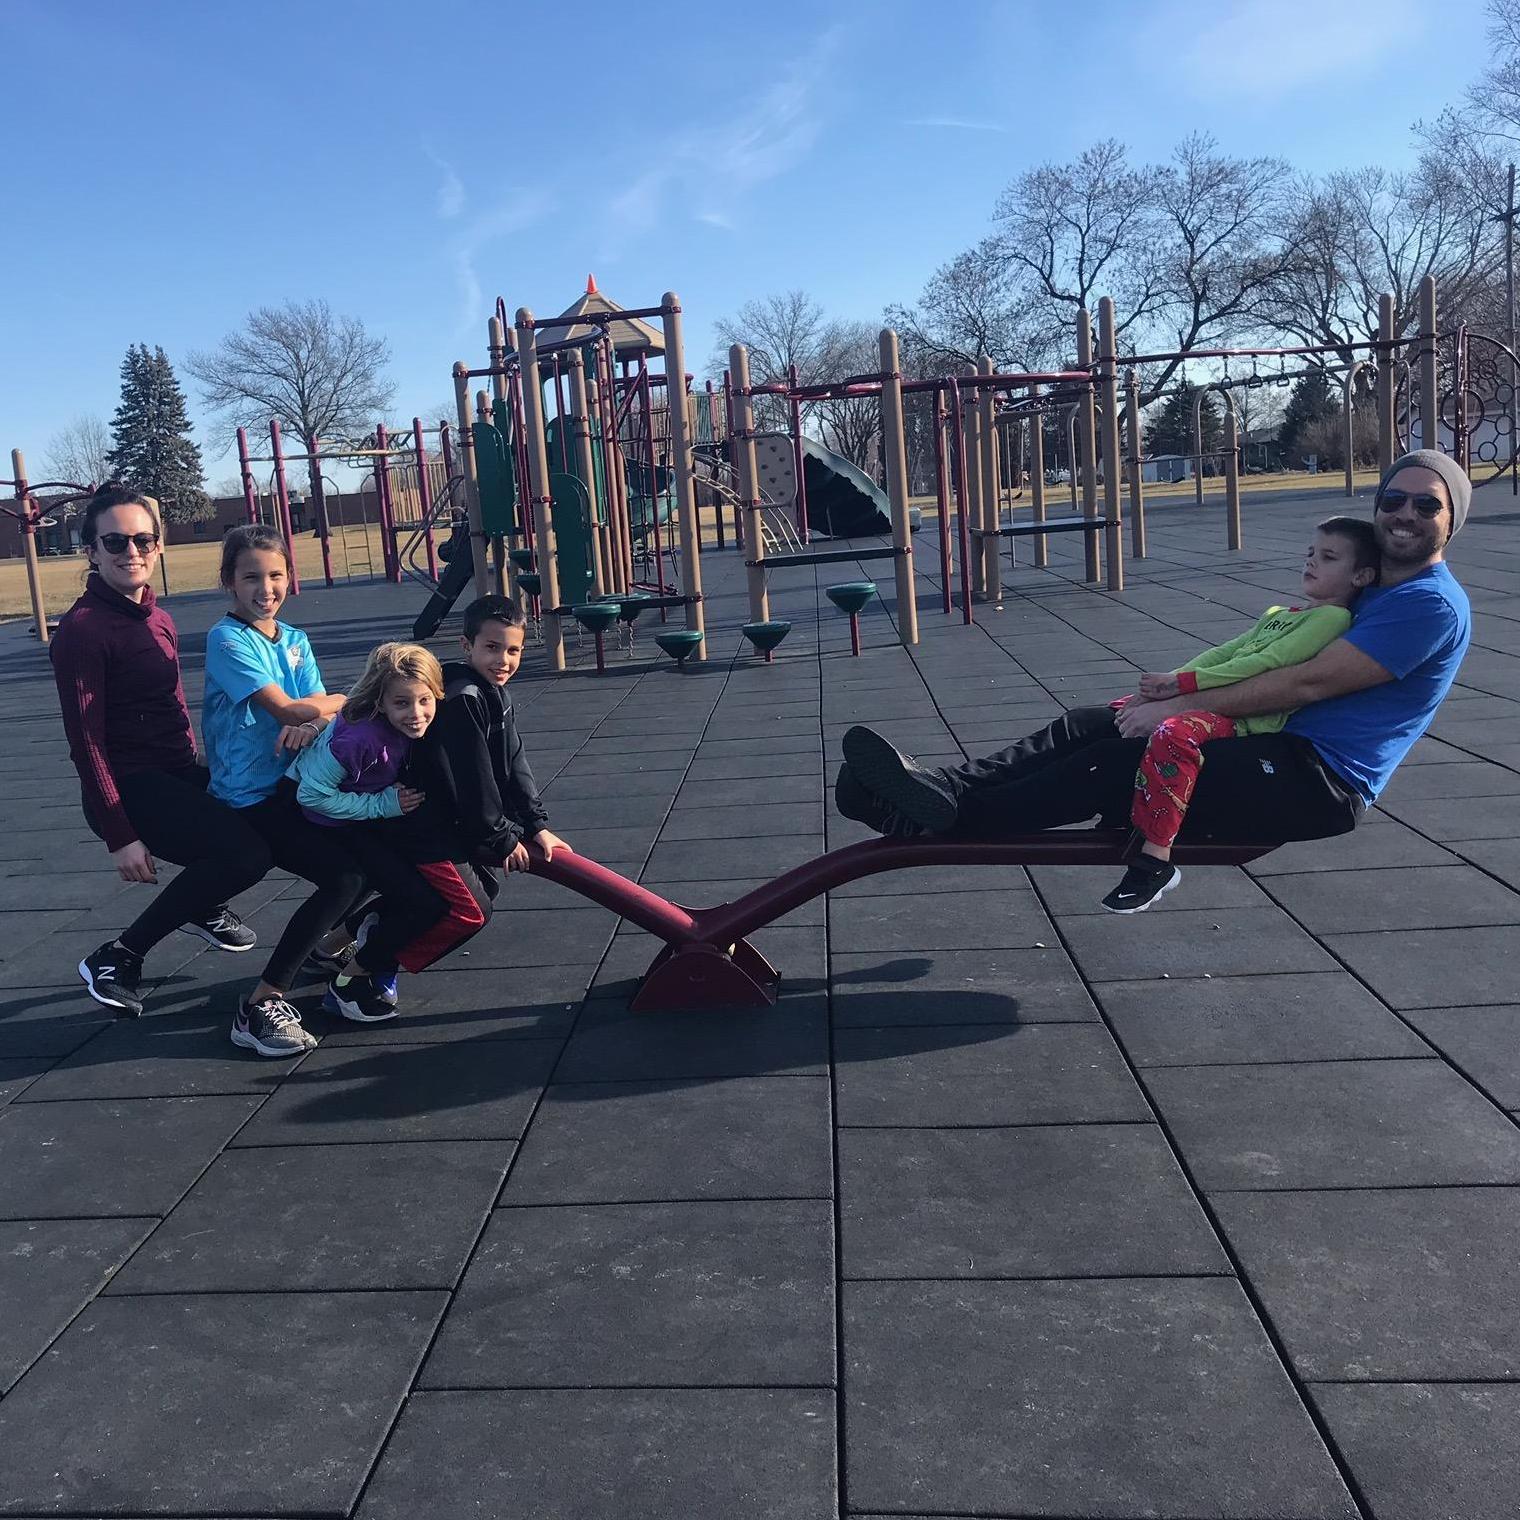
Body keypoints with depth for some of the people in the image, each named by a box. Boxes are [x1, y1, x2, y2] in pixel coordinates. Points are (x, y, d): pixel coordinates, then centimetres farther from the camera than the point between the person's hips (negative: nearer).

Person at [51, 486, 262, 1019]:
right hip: (130, 788, -9)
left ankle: (206, 907, 33)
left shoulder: (158, 619, 11)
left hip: (178, 775, 9)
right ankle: (116, 958, -7)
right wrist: (119, 836, -20)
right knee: (245, 854, -24)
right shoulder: (82, 628, -14)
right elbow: (85, 739, -17)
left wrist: (197, 781, 13)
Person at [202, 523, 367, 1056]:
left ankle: (331, 939, 32)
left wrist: (313, 722, -25)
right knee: (345, 875, -22)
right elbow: (286, 709, -21)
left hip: (296, 784, 8)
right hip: (250, 799, -8)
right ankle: (260, 1006, -14)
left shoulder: (295, 640, 11)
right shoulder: (227, 641, -12)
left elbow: (317, 710, 0)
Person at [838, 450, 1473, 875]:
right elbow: (1274, 661, 21)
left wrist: (1181, 706, -17)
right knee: (1088, 724, -8)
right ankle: (944, 789, -22)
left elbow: (1306, 683, -18)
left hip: (1319, 786, -8)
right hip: (1281, 746, 9)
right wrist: (1180, 685, 4)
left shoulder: (1433, 605, -10)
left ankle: (949, 819, -23)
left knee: (1121, 760, -24)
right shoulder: (1366, 588, 21)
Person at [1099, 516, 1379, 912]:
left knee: (1173, 734, -36)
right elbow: (1224, 653, 21)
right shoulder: (1276, 615, 28)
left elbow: (1268, 664, -15)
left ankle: (1156, 862, -30)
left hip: (1250, 718, -10)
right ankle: (1123, 817, 11)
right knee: (1124, 711, 9)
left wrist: (1182, 683, -17)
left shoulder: (1333, 618, -4)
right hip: (1213, 701, 10)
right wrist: (1172, 681, 2)